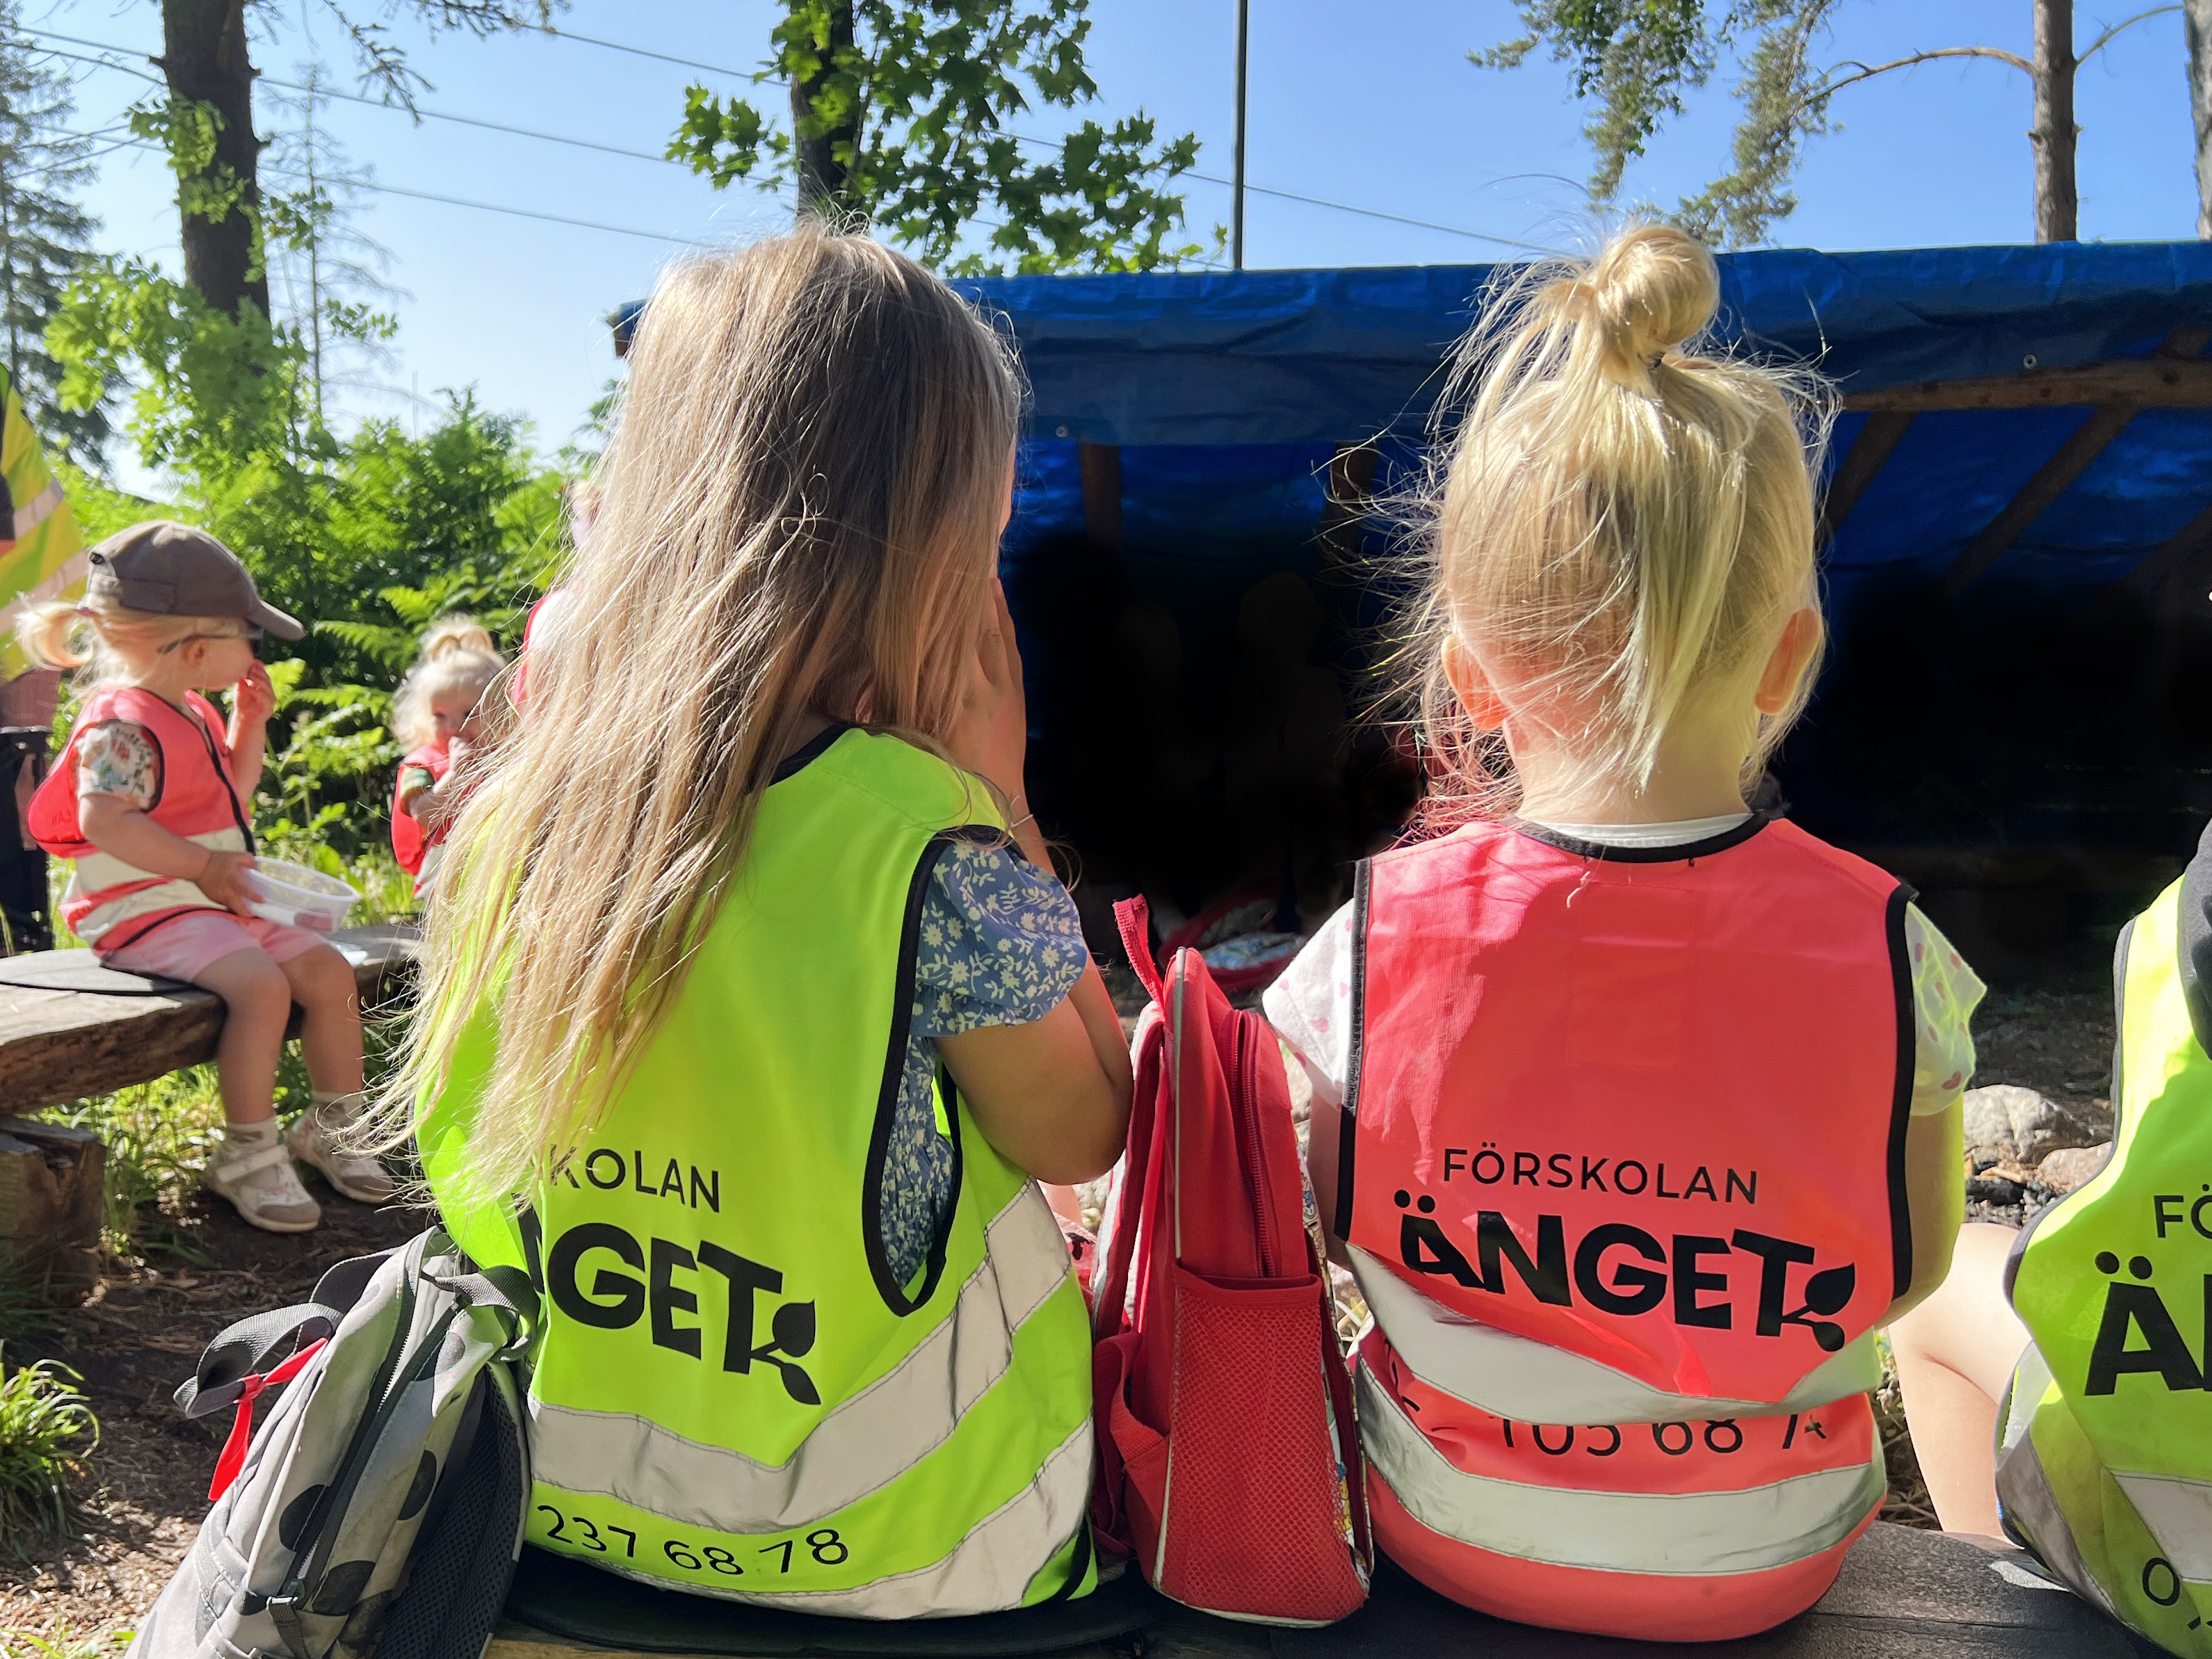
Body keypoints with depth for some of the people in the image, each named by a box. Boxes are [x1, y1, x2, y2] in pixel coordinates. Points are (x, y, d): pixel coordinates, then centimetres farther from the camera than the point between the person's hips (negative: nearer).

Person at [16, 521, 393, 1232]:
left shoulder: (192, 715, 15)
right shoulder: (123, 723, -15)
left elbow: (230, 799, 27)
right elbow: (102, 818, -27)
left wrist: (249, 724, 16)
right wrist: (202, 865, -26)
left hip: (216, 904, 10)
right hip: (146, 909, -10)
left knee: (328, 969, -1)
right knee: (260, 985, -30)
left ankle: (331, 1128, 13)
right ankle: (248, 1156, -16)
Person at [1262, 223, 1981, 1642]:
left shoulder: (1383, 936, -24)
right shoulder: (1883, 952, -21)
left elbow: (1335, 1227, -9)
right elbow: (1911, 1269, -5)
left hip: (1452, 1537, 0)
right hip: (1770, 1565, 1)